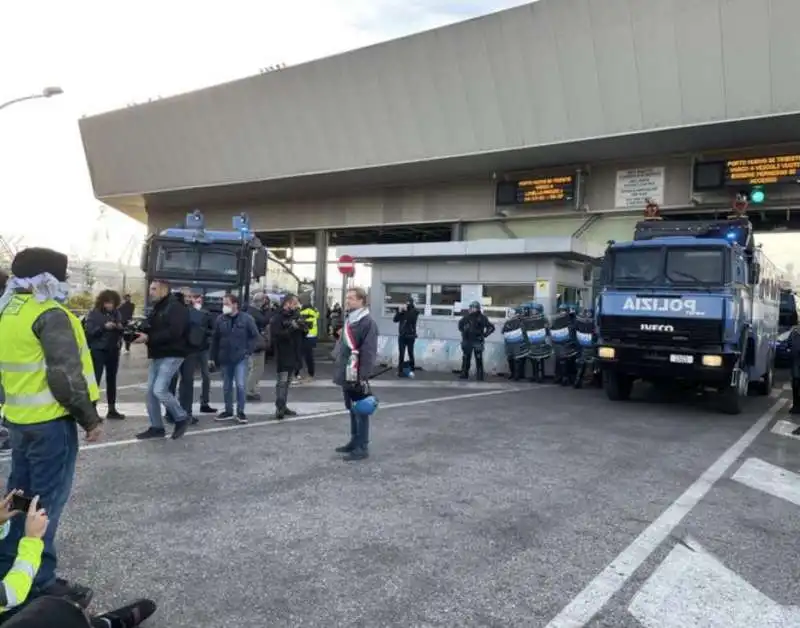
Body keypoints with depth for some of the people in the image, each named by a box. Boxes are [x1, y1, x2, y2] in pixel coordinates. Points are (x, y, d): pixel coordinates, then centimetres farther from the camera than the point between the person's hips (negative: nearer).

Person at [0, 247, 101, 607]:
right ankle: (39, 582, 9)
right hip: (50, 422, -9)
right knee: (47, 501, 0)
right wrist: (90, 418, -14)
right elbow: (65, 374, -22)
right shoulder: (50, 314, -16)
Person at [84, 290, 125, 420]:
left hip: (113, 351, 5)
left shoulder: (117, 313, 9)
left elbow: (122, 331, 13)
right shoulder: (94, 314, -4)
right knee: (95, 380, -7)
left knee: (111, 379, 11)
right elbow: (88, 331, -13)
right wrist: (104, 327, -24)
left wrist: (121, 328, -9)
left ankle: (112, 409, 19)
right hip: (98, 351, -5)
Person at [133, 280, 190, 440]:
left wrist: (148, 338, -24)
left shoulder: (176, 308, -13)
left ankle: (181, 418, 5)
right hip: (156, 355, 9)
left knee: (160, 390, -15)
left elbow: (173, 333, -25)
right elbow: (150, 329, 18)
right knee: (151, 391, 8)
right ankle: (156, 427, 18)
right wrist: (139, 331, -4)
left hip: (171, 355, -9)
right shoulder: (156, 308, 17)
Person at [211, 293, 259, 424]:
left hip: (240, 358, -3)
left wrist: (248, 351, -7)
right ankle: (228, 411, 24)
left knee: (241, 385, -10)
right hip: (224, 358, 3)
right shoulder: (220, 319, 2)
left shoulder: (246, 318, -6)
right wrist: (213, 357, 6)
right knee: (226, 386, 12)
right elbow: (215, 339, 6)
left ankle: (240, 412, 3)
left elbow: (254, 336, 0)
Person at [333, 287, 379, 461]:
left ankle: (362, 447, 6)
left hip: (357, 376, -9)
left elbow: (369, 352, -20)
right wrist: (339, 368, 21)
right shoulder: (349, 319, 16)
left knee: (360, 411, -1)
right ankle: (354, 442, 29)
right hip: (347, 374, 9)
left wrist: (363, 377, -24)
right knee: (352, 410, 17)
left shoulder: (368, 322, -15)